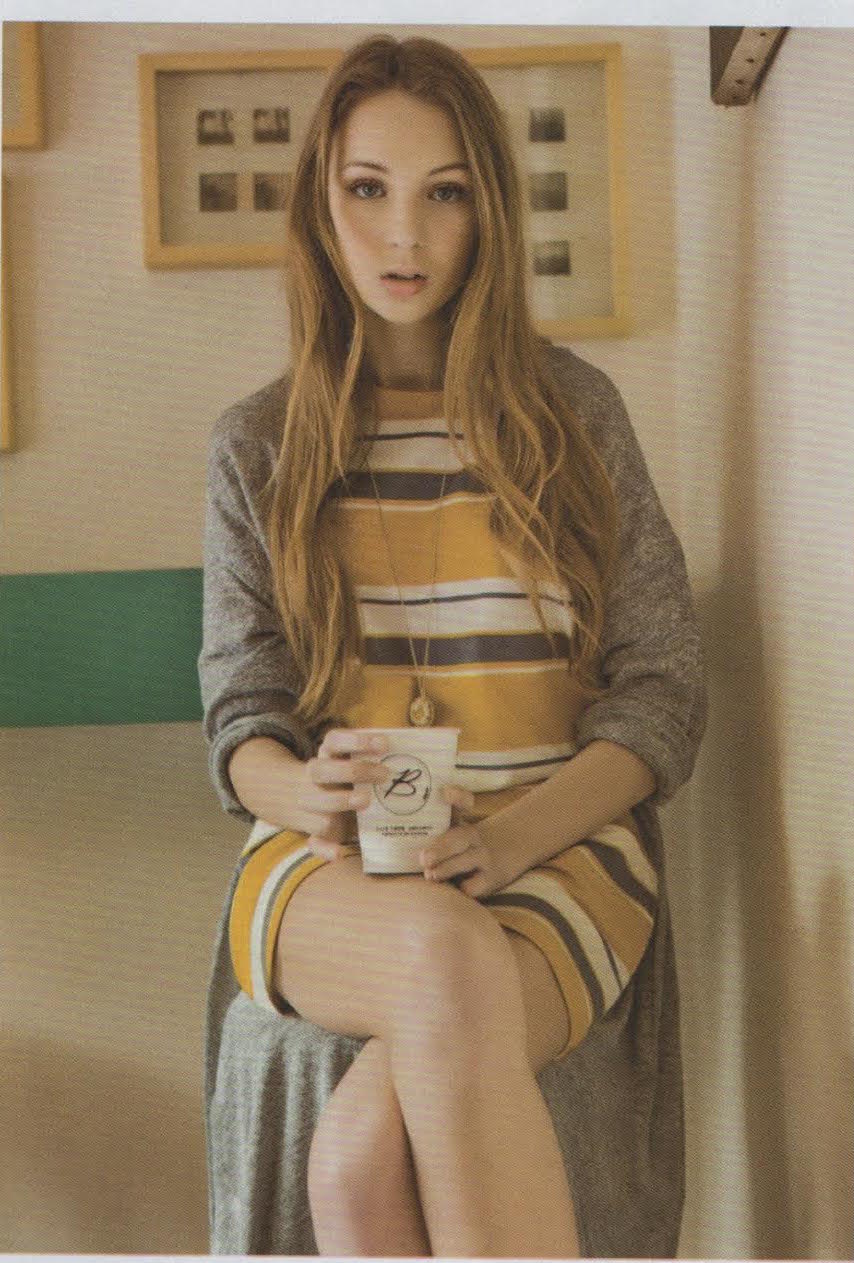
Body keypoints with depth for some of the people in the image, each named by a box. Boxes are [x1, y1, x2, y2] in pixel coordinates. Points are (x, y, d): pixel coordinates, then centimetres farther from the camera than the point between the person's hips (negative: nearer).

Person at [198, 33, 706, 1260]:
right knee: (448, 954, -36)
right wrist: (306, 793, -18)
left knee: (364, 1155, -31)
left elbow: (663, 687, 4)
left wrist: (513, 833, -15)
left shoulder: (574, 409, 8)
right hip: (330, 876, 1)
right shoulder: (258, 445, 11)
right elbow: (240, 715, 7)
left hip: (560, 852, -1)